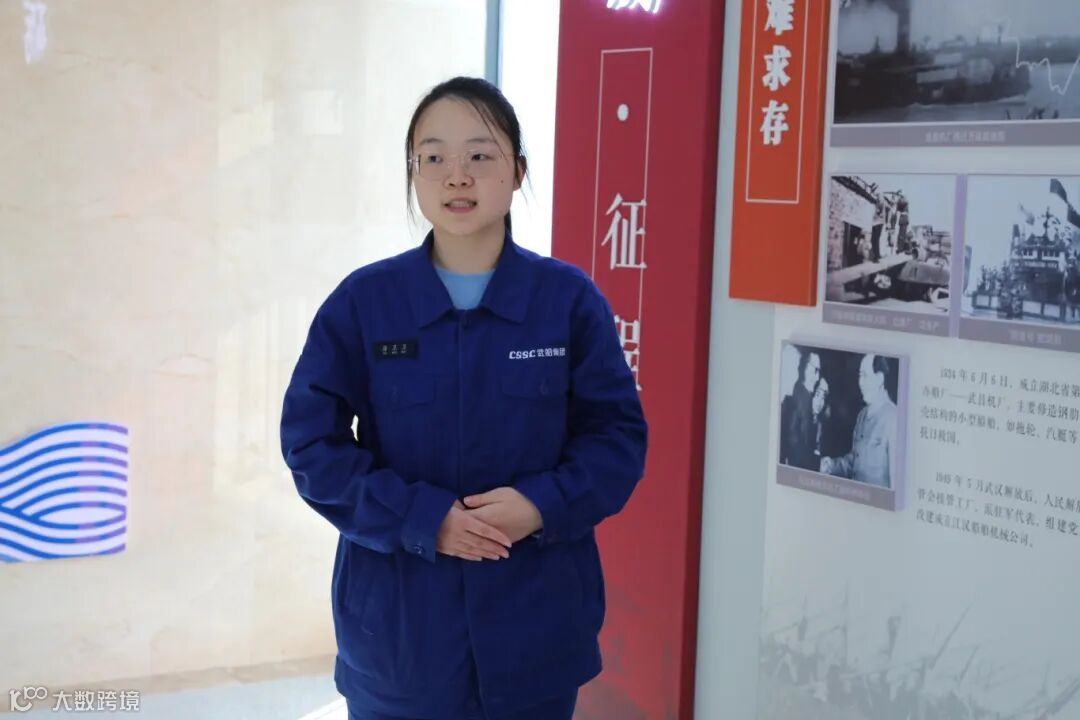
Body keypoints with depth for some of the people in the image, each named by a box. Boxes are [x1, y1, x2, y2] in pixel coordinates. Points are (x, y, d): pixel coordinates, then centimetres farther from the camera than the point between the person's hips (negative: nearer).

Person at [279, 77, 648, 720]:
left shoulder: (569, 299, -3)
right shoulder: (363, 301, -4)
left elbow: (618, 436, 0)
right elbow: (312, 441, -4)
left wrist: (544, 505, -18)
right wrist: (419, 518, -17)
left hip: (534, 621, 1)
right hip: (398, 625, 0)